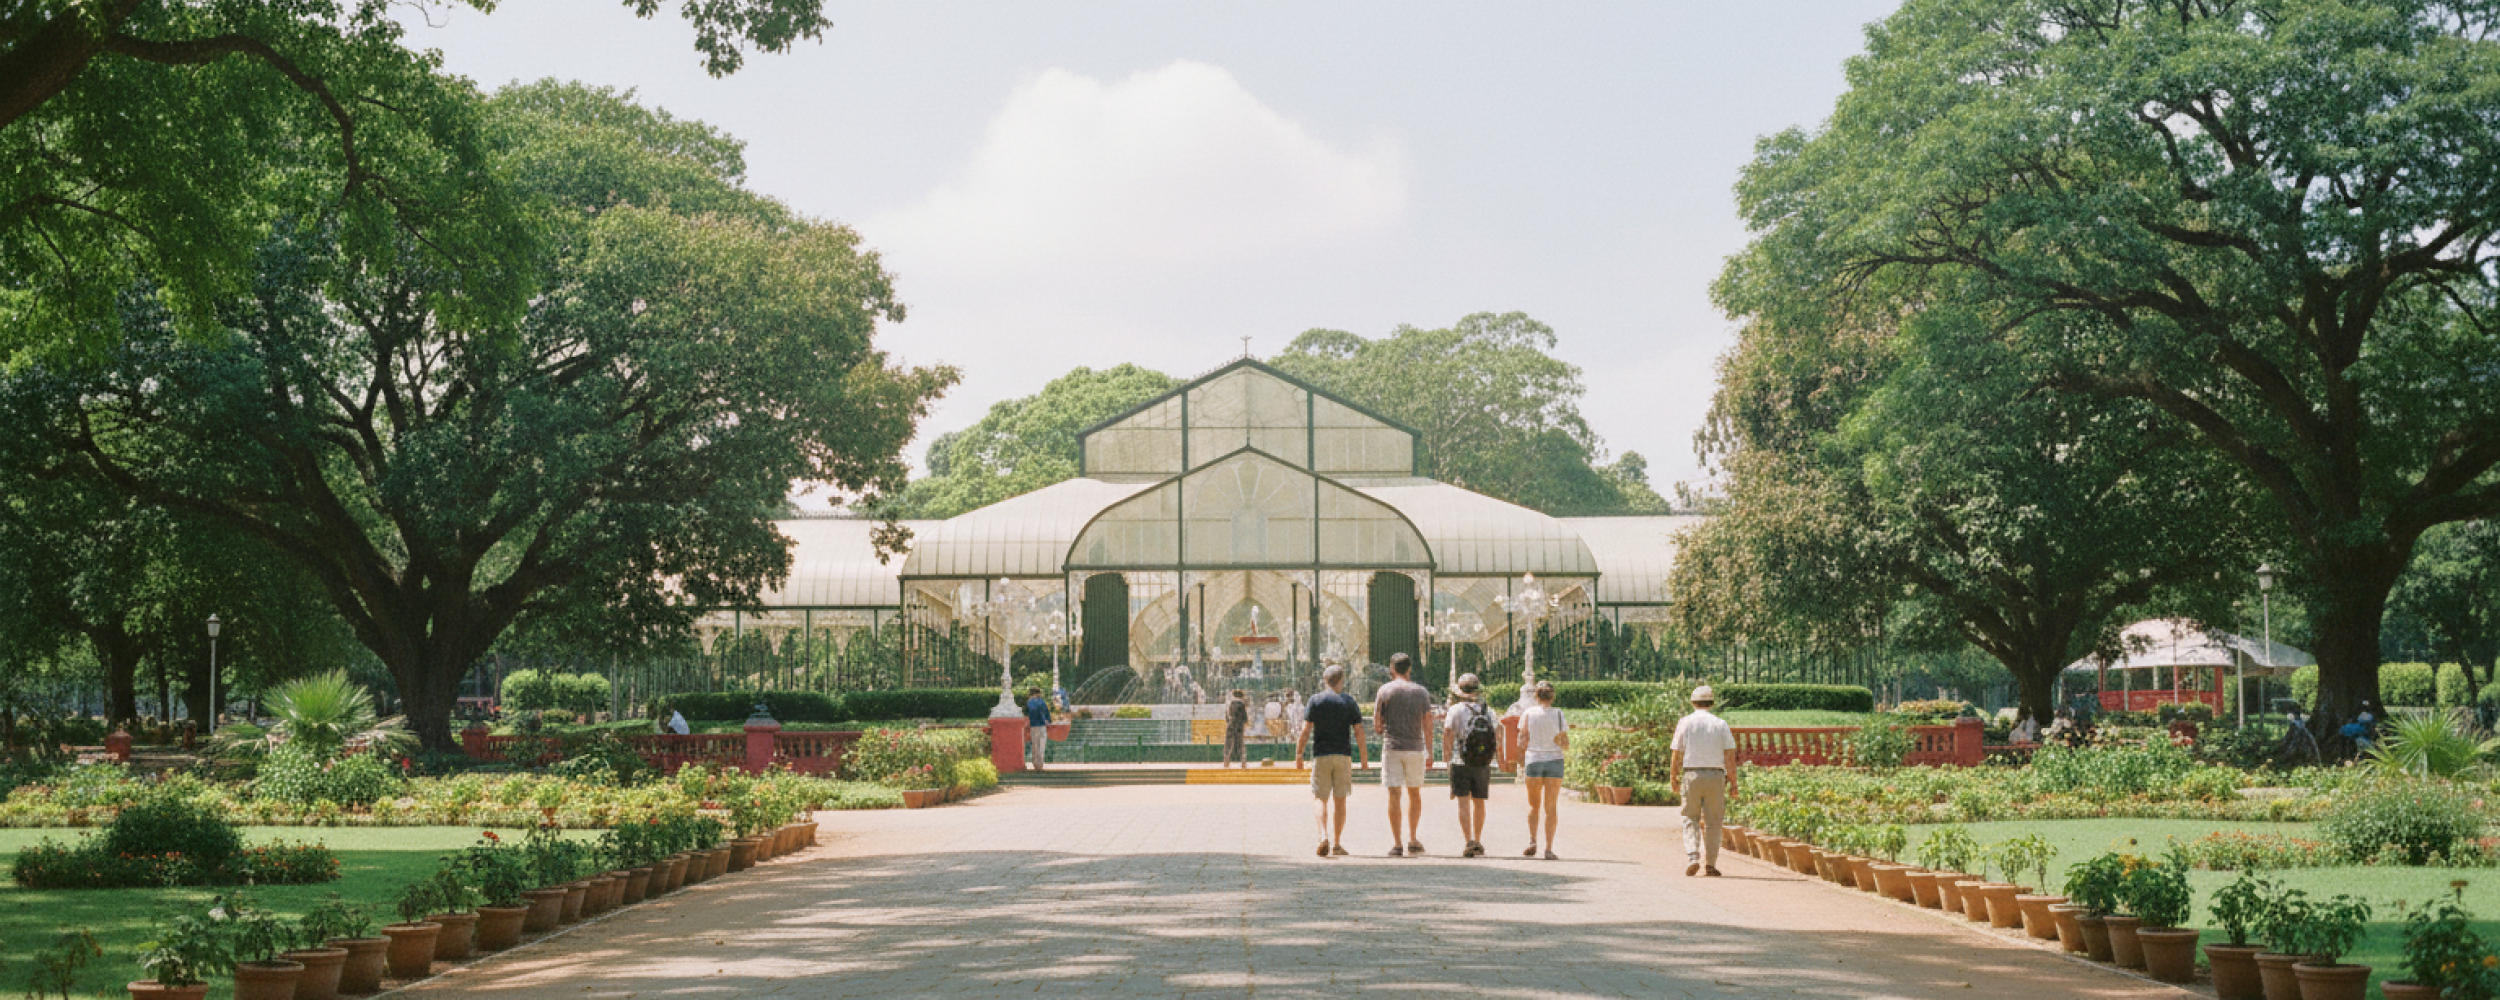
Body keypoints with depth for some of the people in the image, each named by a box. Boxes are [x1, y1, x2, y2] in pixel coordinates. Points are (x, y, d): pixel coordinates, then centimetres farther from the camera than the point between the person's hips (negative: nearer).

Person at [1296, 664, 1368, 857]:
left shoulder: (1316, 700, 0)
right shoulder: (1349, 703, 3)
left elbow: (1305, 730, -5)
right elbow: (1360, 733, -1)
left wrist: (1298, 755, 1)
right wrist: (1365, 760, 6)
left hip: (1321, 756, -1)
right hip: (1343, 755, 1)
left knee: (1320, 799, 2)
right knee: (1340, 800, 8)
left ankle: (1323, 836, -20)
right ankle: (1336, 844, 9)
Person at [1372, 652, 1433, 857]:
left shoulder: (1385, 690, -2)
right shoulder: (1421, 692, 3)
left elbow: (1377, 721, 0)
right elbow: (1427, 725, 1)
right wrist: (1430, 753, 5)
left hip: (1392, 748, -2)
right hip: (1415, 748, 2)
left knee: (1394, 795, -2)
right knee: (1414, 794, 16)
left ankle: (1396, 843, -6)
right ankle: (1412, 840, 18)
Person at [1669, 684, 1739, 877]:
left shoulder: (1685, 723, 1)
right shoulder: (1721, 724, 2)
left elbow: (1676, 754, 1)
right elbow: (1730, 754, -2)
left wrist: (1673, 778, 11)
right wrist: (1733, 780, 3)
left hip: (1691, 774, 0)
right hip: (1715, 775, 0)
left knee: (1691, 819, 8)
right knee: (1713, 821, 7)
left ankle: (1692, 856, -10)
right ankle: (1710, 863, 5)